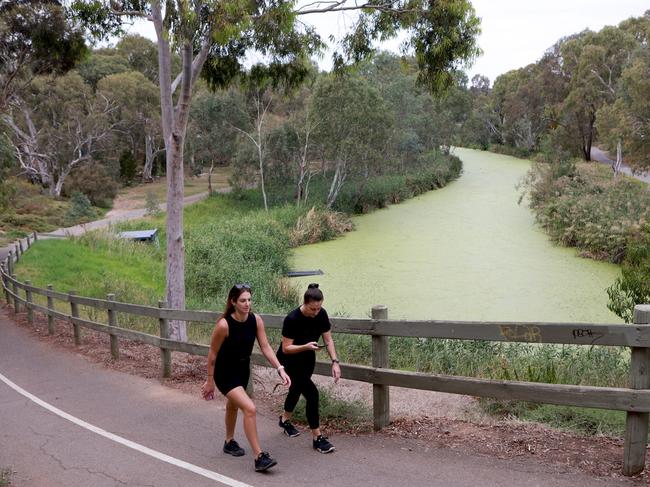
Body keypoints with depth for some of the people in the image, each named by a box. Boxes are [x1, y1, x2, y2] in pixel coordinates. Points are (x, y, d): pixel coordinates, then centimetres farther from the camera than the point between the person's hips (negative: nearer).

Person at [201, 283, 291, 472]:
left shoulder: (256, 320, -13)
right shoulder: (224, 325, -27)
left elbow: (265, 347, -11)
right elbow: (213, 354, -15)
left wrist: (280, 369, -22)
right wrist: (210, 381, -8)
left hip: (243, 371, 6)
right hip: (225, 374, -6)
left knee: (233, 406, 29)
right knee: (250, 408, -21)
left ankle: (229, 442, 52)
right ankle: (259, 457, -15)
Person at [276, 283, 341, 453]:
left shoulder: (321, 314, -15)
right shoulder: (292, 319, -31)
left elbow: (328, 339, -8)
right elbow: (286, 348, -26)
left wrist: (335, 362, -19)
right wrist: (306, 346, -40)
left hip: (308, 359, 6)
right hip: (290, 360, -6)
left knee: (297, 389, 25)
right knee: (312, 393, -17)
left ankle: (285, 420, 52)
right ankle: (317, 438, -8)